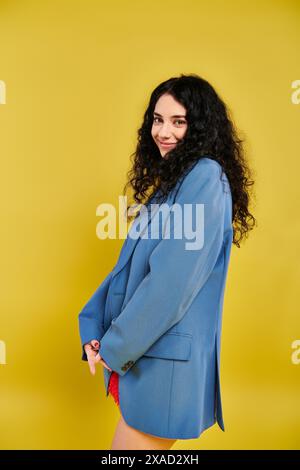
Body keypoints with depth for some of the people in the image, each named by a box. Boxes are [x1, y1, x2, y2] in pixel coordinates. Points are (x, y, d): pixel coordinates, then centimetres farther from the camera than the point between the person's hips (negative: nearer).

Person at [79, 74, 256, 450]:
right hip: (139, 355, 9)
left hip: (167, 360, -9)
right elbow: (129, 265, 10)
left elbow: (172, 281, -22)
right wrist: (94, 328, 0)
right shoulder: (171, 182, 13)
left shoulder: (206, 177, -15)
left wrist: (117, 345, -12)